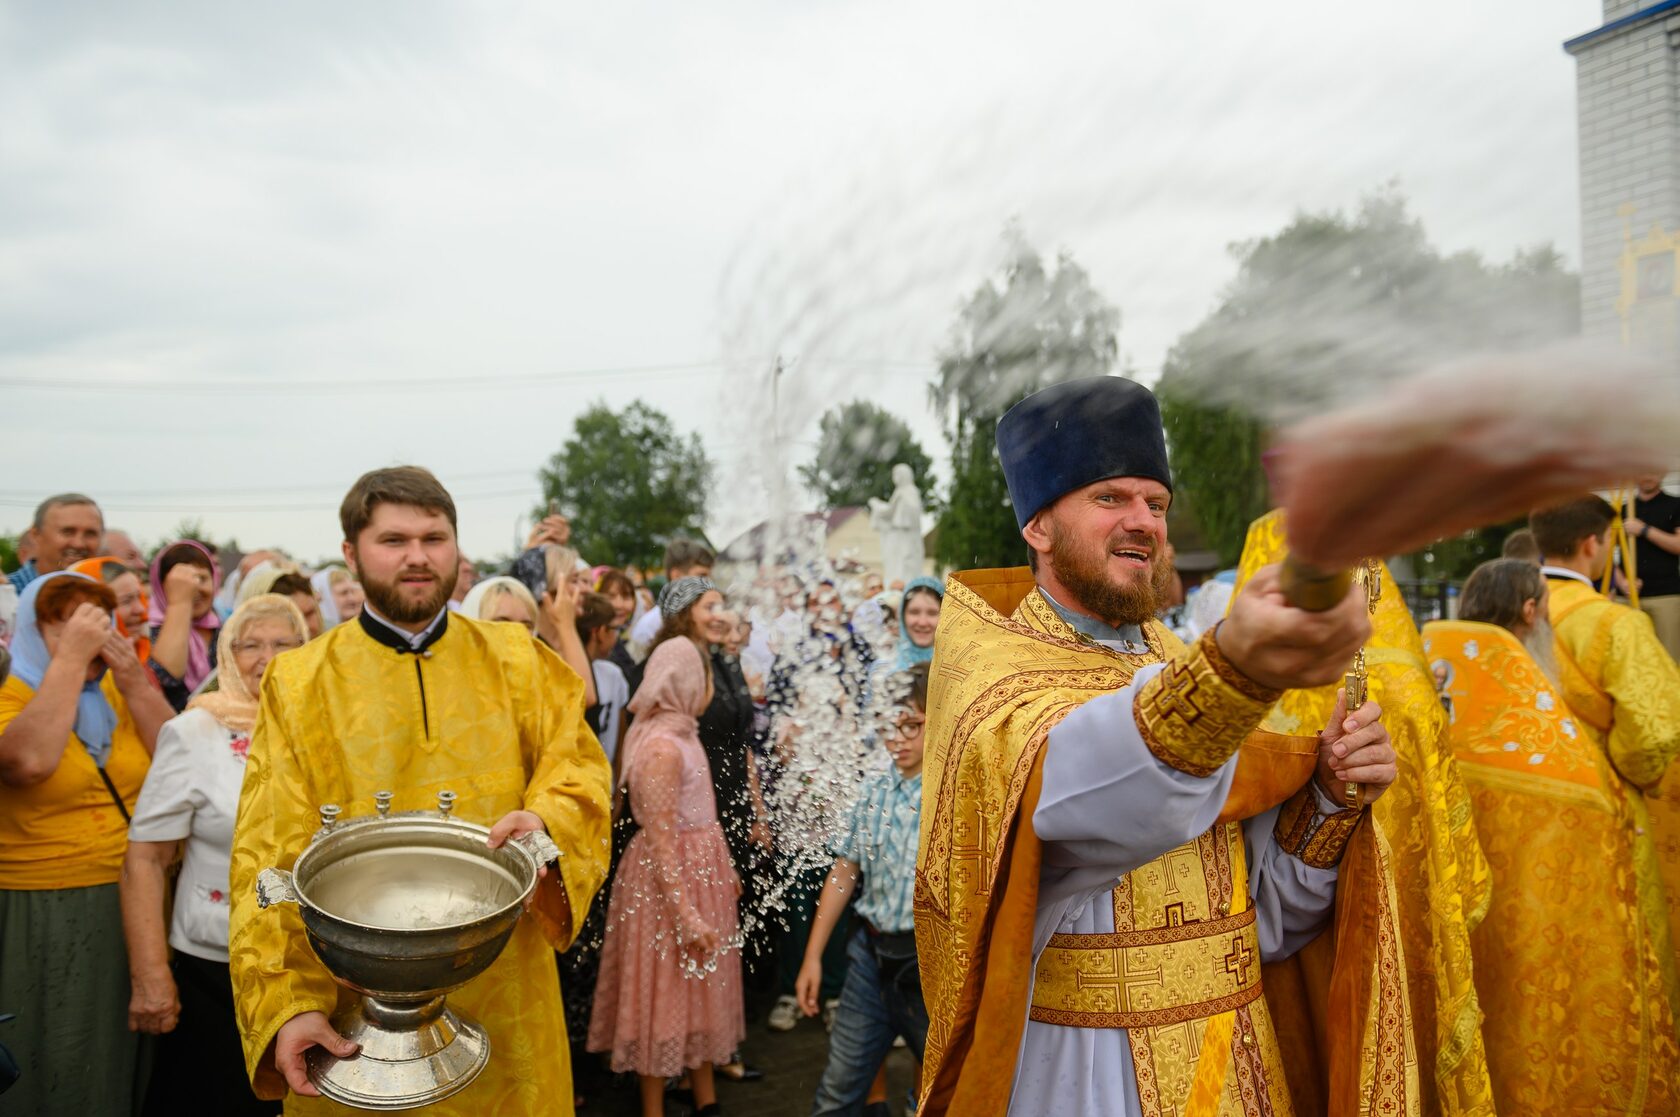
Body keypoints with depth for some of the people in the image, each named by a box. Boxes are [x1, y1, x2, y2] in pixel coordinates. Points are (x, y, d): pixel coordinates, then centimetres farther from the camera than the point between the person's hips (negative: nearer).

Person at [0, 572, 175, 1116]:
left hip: (137, 905, 4)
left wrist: (133, 682, -12)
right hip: (48, 919, -4)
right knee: (61, 1070, 7)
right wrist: (71, 658, -21)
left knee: (129, 1060, 15)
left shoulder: (122, 693, 8)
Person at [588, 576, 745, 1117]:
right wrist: (687, 915, -22)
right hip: (670, 876, -9)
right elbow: (660, 841, -23)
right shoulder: (662, 746, -22)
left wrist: (724, 870, 17)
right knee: (667, 990, 4)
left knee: (703, 986, 18)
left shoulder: (682, 733, 6)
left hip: (702, 869, 9)